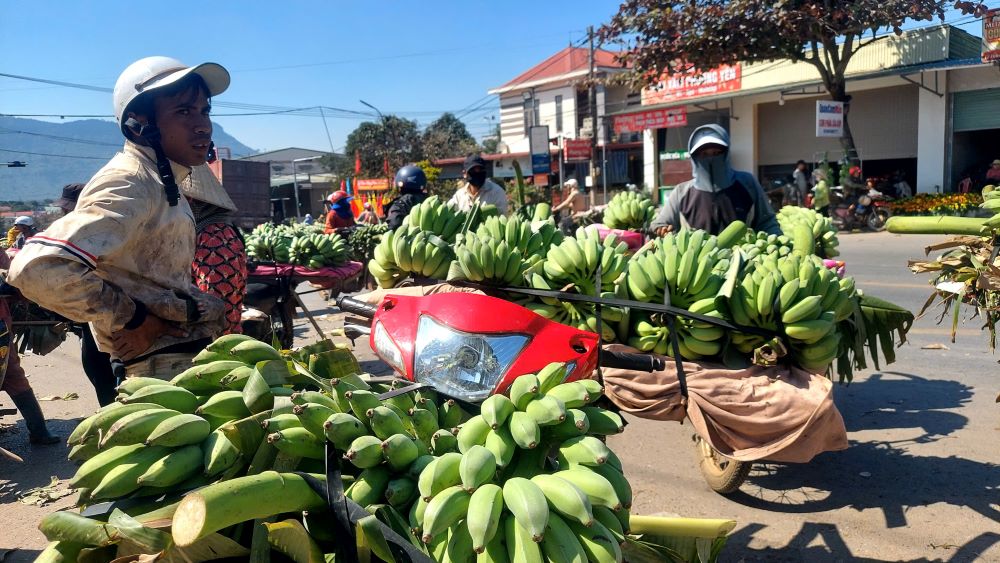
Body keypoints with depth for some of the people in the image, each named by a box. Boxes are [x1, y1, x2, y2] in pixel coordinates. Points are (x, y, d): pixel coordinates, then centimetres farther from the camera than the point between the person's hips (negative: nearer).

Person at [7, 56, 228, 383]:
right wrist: (130, 320, -20)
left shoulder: (161, 182, 13)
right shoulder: (130, 184, -18)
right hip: (165, 371, -9)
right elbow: (40, 269, -29)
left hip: (188, 363, 9)